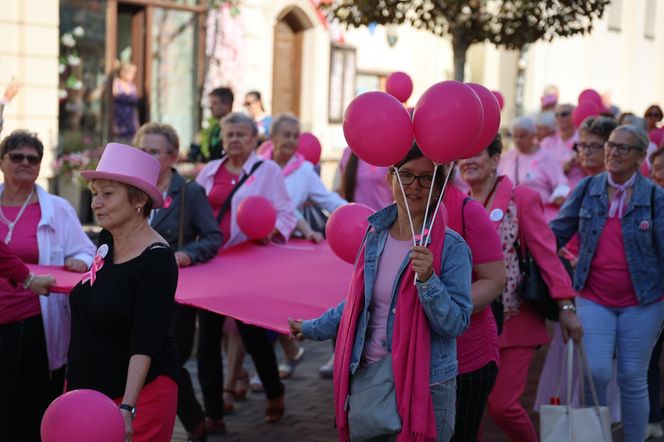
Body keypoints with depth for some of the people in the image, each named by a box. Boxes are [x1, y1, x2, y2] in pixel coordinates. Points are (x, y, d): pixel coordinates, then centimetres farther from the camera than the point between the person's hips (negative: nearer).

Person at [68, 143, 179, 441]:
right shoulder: (106, 241, 2)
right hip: (85, 385, 7)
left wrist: (127, 408, -35)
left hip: (139, 390, -7)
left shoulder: (157, 259, -20)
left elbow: (146, 342, -27)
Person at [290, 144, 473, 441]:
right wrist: (313, 329, 26)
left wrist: (427, 280, -28)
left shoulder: (451, 248, -12)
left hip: (425, 387, -5)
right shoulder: (375, 236, 4)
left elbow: (456, 324, -15)